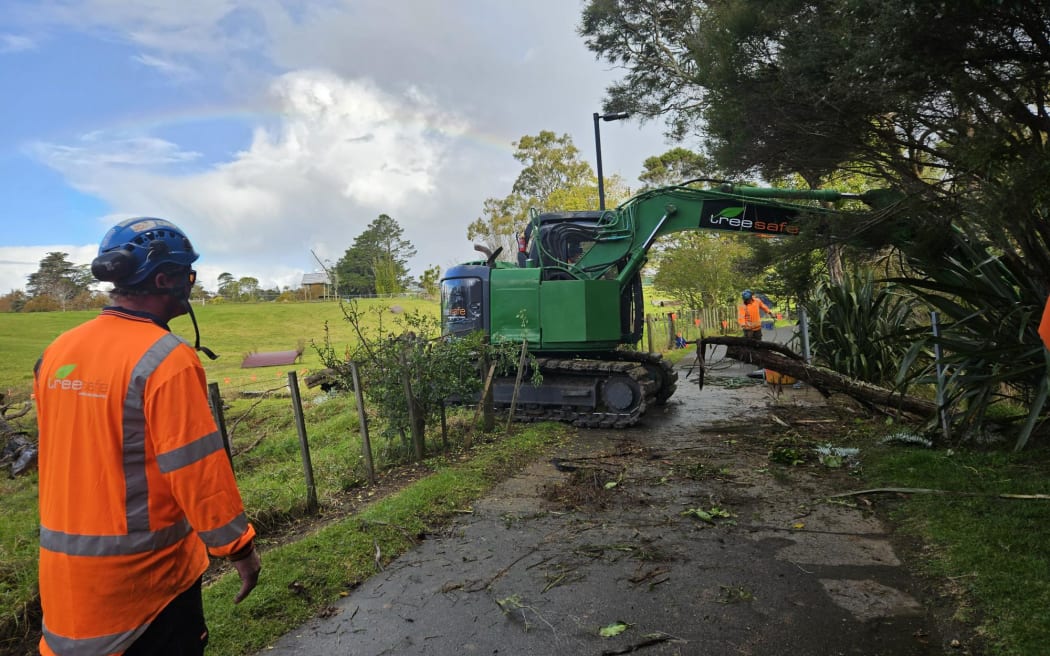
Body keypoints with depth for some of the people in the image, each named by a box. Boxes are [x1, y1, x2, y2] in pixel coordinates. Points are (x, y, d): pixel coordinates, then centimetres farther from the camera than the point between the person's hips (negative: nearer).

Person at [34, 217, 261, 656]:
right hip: (144, 572, -6)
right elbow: (197, 468, -21)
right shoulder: (166, 359, -21)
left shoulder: (57, 352, 1)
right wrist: (239, 548, -11)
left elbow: (57, 456, 10)